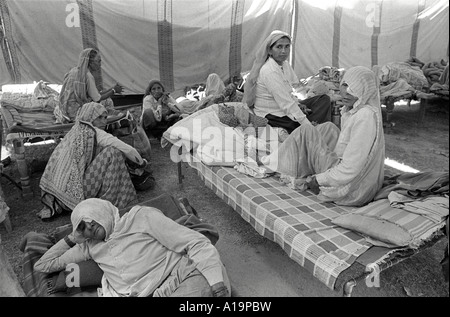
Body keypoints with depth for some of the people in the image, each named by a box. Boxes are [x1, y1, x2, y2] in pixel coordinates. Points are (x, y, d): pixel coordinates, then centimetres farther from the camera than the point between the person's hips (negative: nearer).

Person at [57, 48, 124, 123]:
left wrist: (112, 88, 10)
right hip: (76, 113, -9)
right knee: (107, 102, -2)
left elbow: (94, 94, 10)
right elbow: (97, 99, -12)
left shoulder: (76, 70, 7)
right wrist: (114, 91, -1)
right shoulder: (88, 76, -19)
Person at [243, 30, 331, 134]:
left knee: (324, 99, 2)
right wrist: (307, 124, -26)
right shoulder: (269, 71, -24)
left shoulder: (285, 64, 5)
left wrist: (297, 104, -6)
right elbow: (286, 104, -27)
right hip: (272, 118, -10)